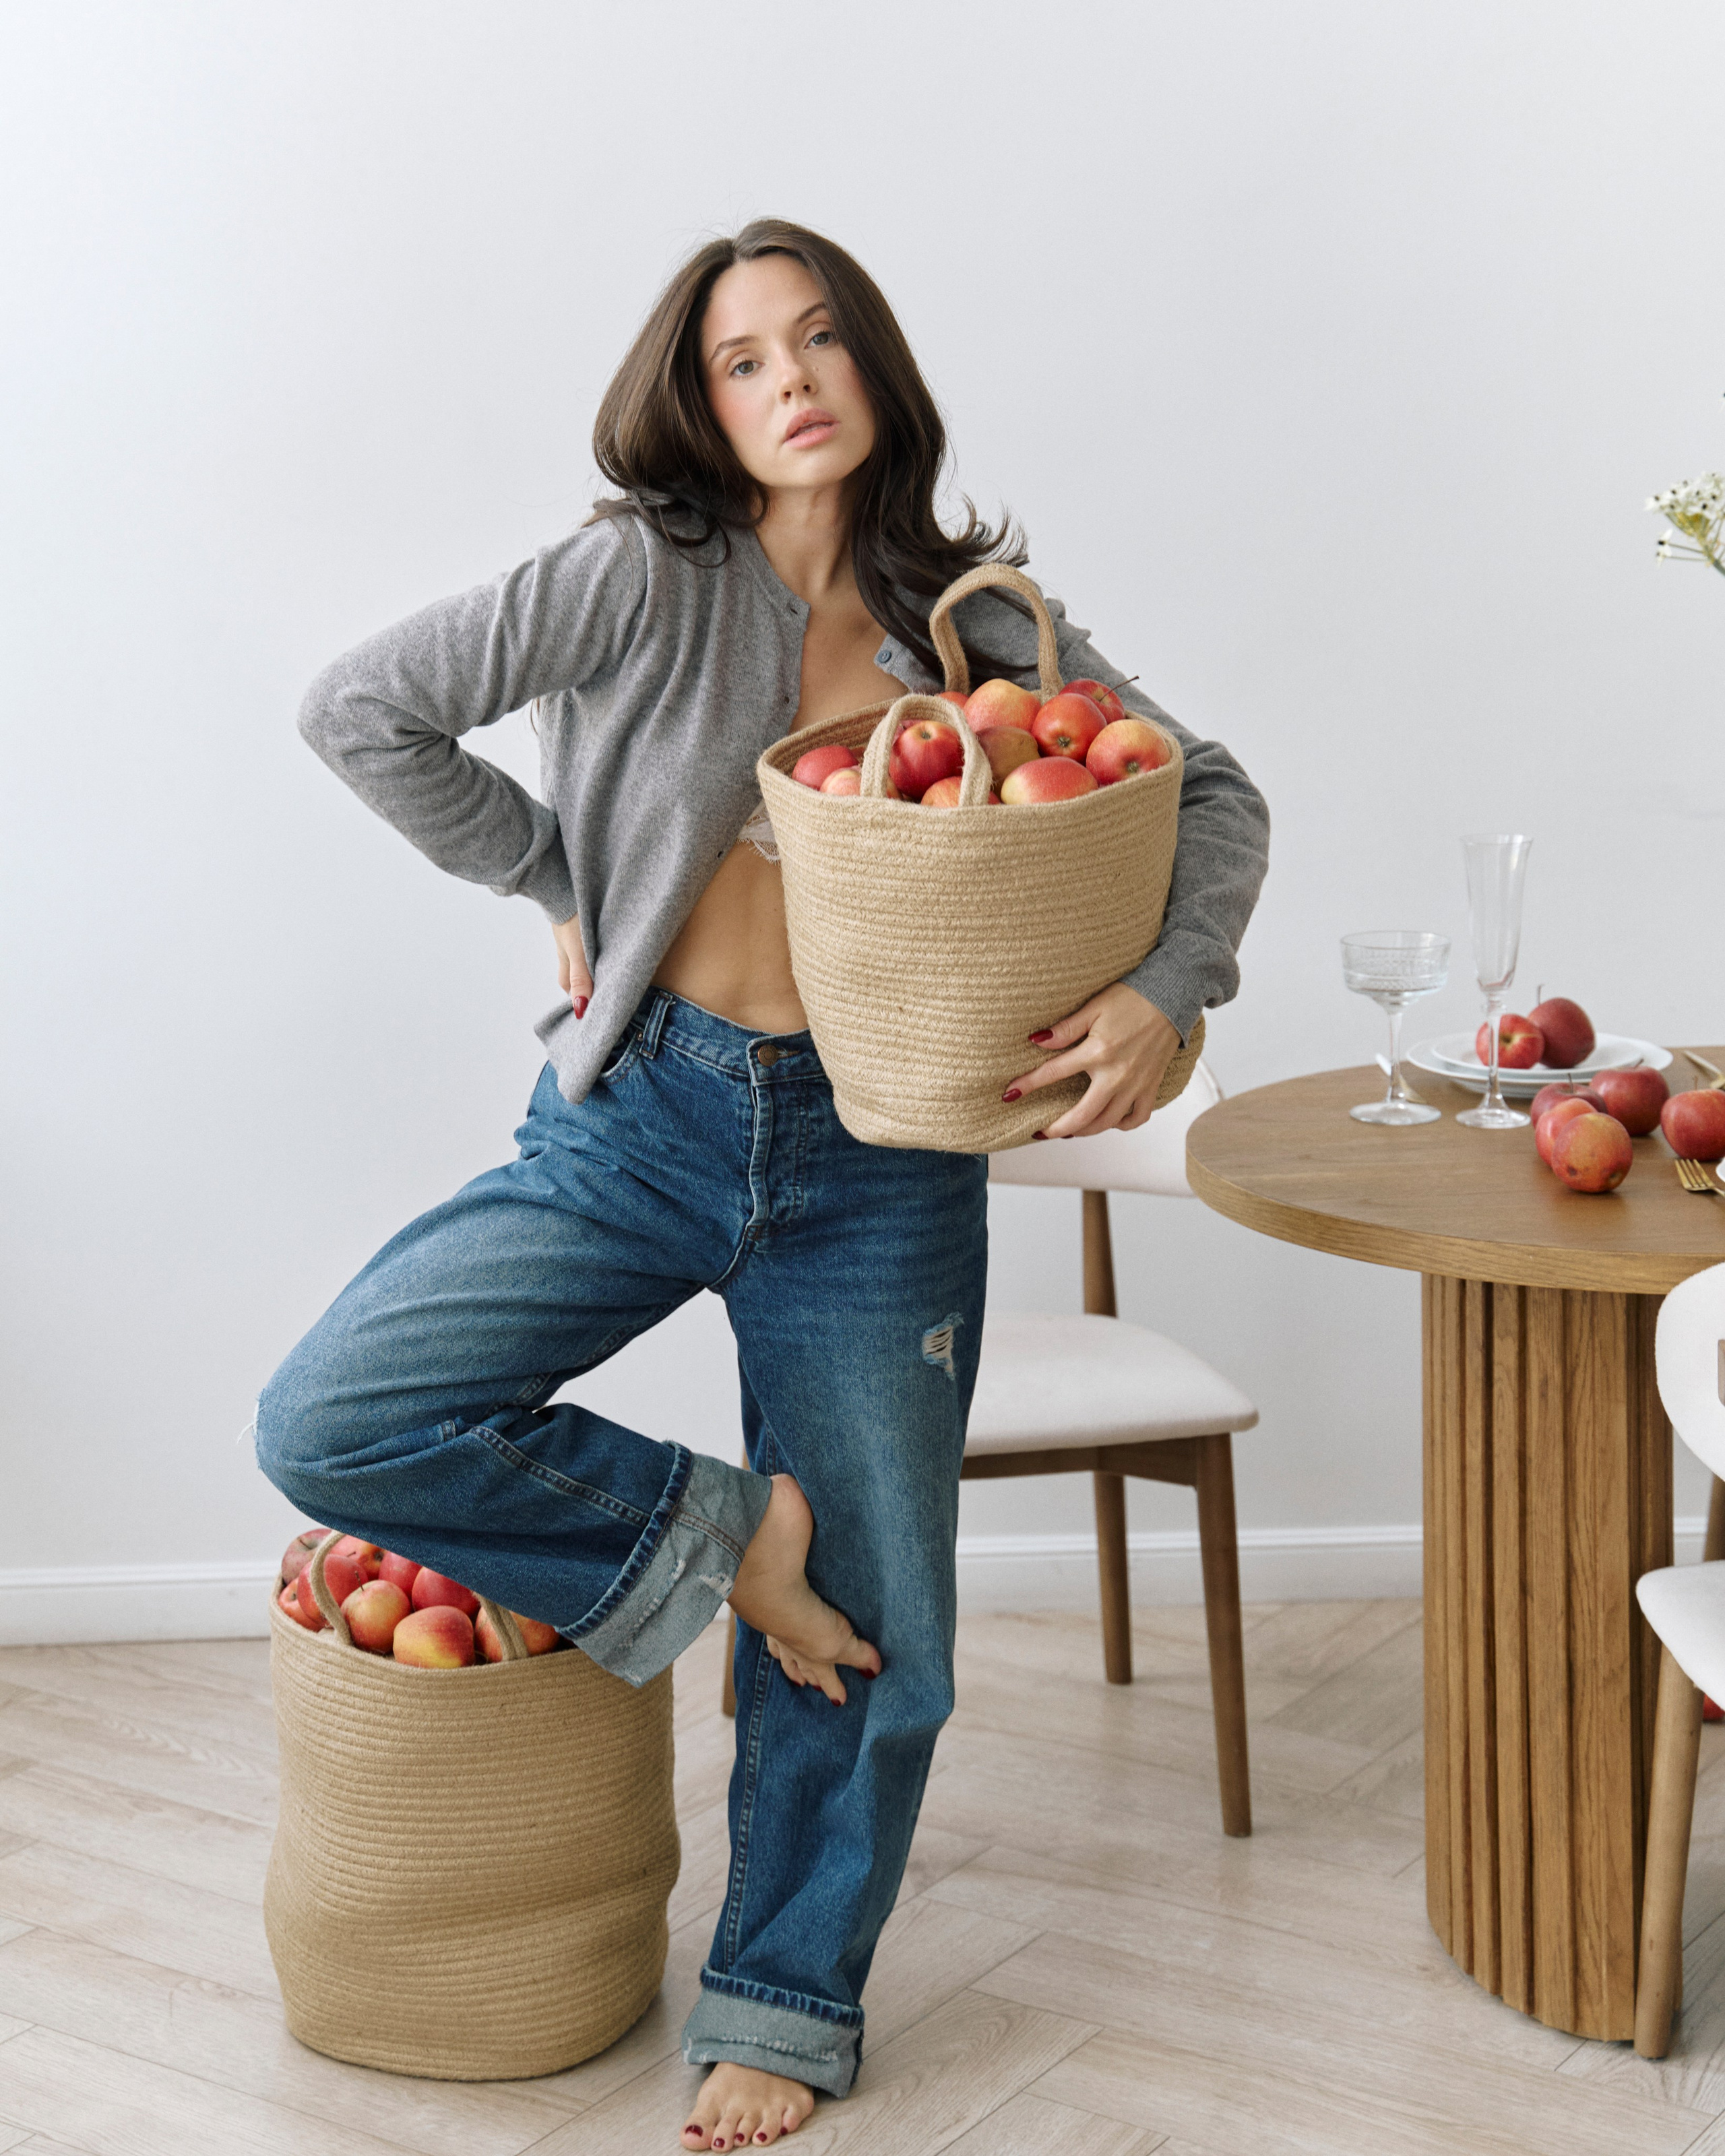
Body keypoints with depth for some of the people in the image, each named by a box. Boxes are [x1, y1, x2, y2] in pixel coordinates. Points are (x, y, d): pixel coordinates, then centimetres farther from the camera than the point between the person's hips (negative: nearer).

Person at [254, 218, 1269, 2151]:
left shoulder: (984, 623, 2)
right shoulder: (649, 579, -7)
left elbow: (1213, 794, 8)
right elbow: (362, 709, -8)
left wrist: (1164, 990, -10)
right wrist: (563, 888, -6)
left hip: (879, 1162, 1)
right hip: (641, 1121, -1)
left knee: (866, 1628, 7)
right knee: (331, 1429, -17)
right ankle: (710, 1537, 3)